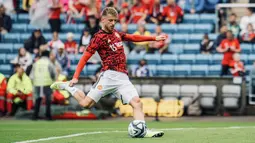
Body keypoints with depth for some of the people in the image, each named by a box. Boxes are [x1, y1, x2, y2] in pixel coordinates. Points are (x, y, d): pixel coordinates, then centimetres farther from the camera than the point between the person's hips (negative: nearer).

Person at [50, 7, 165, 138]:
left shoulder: (116, 34, 17)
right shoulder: (99, 37, -3)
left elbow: (134, 38, 30)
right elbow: (85, 58, -5)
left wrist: (154, 38, 28)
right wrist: (75, 77, -14)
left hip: (123, 78, 6)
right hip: (109, 76, -6)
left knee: (137, 102, -11)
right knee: (86, 103, -7)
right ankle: (67, 86, 16)